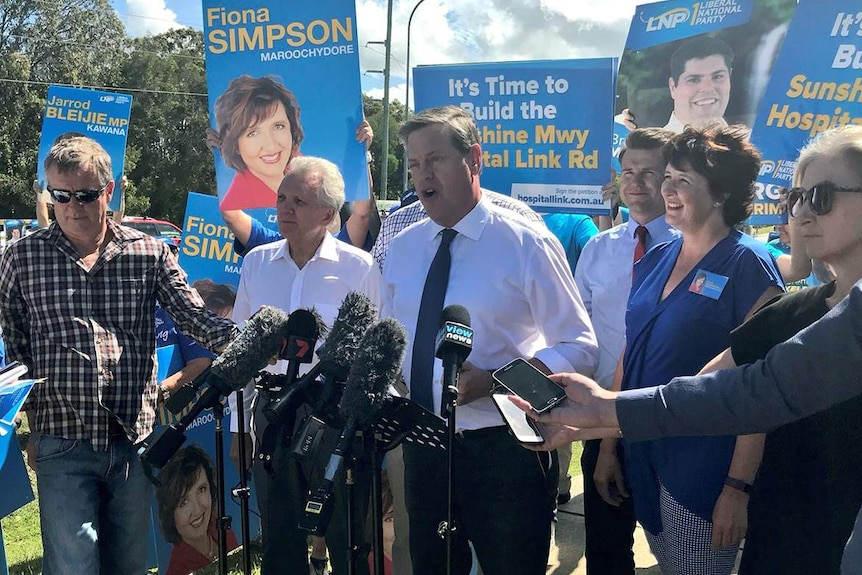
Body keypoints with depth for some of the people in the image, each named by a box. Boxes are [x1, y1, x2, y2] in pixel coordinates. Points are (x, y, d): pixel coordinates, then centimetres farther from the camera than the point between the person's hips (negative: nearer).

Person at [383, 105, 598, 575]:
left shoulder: (527, 244, -11)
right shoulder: (401, 248, 5)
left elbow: (580, 348, -12)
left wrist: (491, 380, -24)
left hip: (502, 448, -5)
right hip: (422, 444, 5)